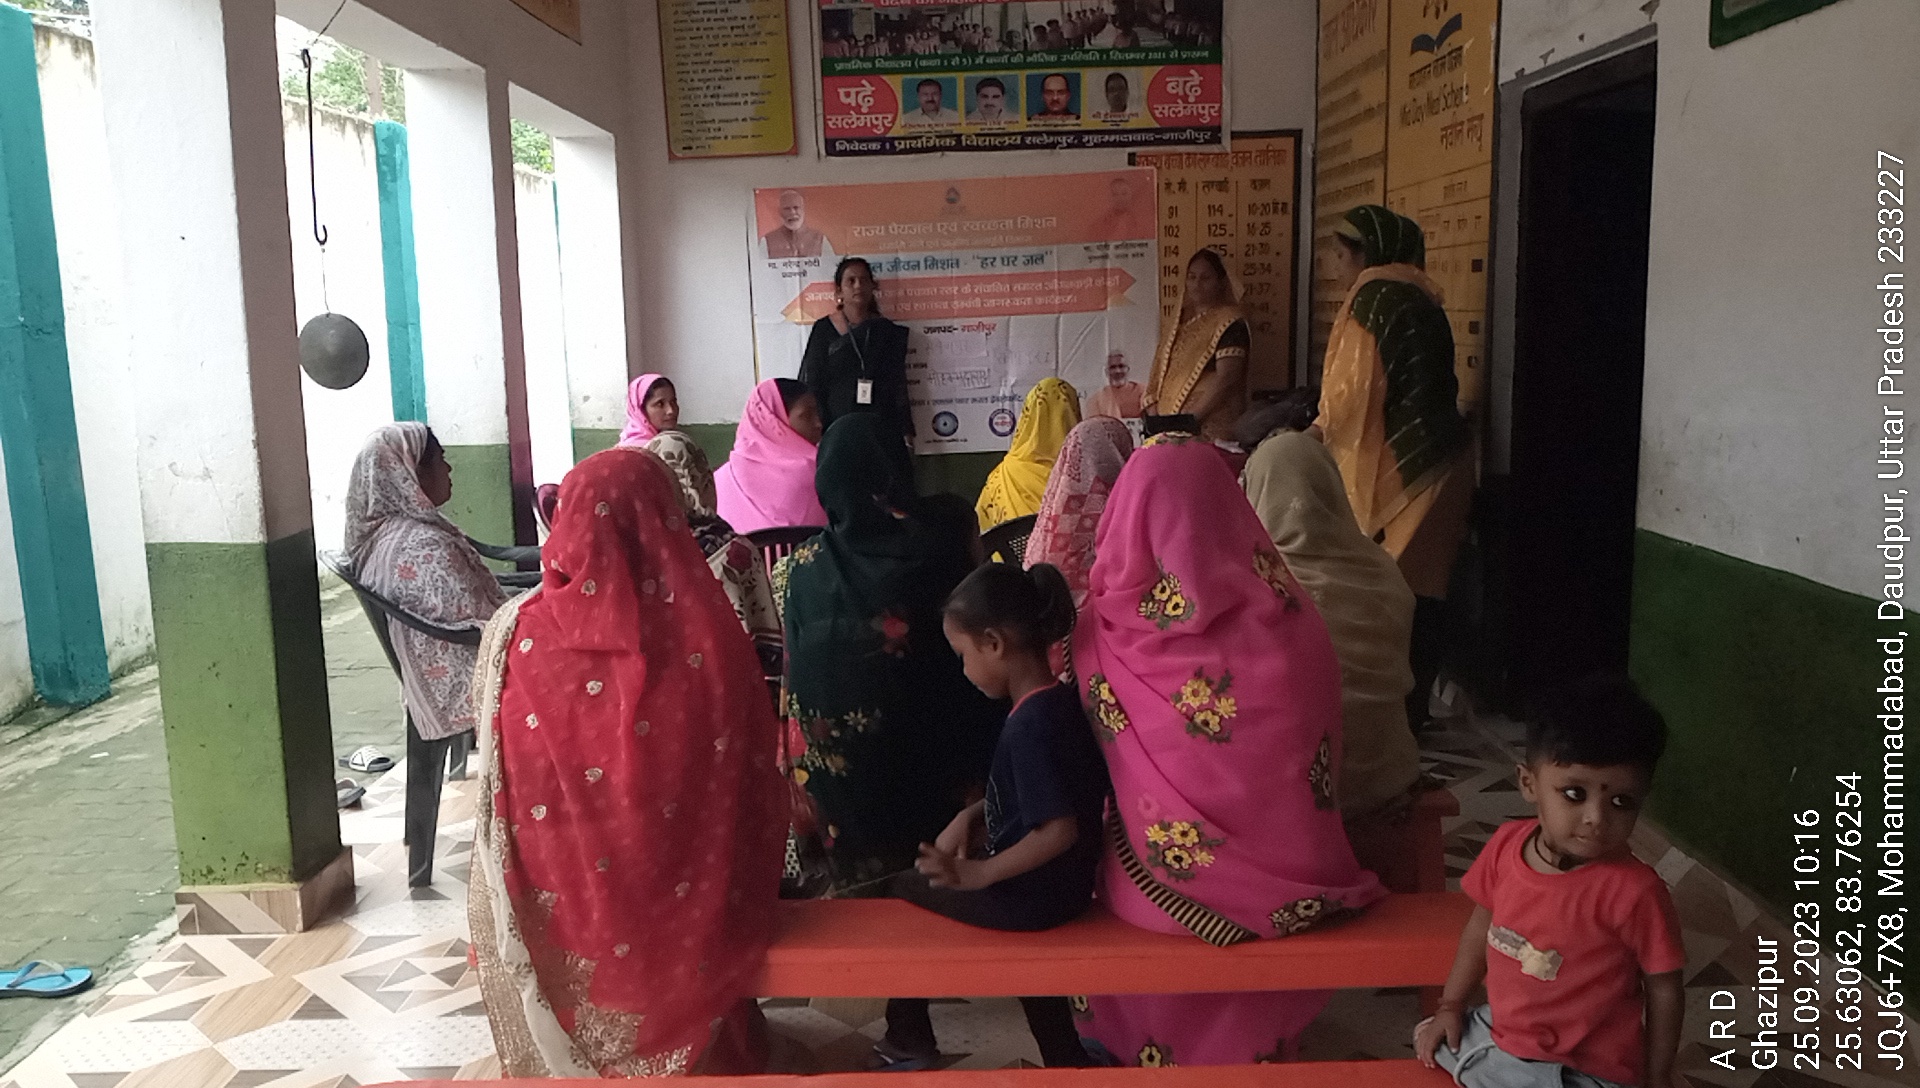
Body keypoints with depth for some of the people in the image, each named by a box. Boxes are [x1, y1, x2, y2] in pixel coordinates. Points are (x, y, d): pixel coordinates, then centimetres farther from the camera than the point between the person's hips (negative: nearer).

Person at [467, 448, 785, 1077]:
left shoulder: (517, 631, -16)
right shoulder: (706, 631, -17)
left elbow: (492, 745, 1)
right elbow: (752, 770, -8)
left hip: (557, 891, 0)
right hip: (679, 894, 0)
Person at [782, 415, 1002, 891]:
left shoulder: (807, 564, -10)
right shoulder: (939, 550, -13)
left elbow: (797, 676, -2)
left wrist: (804, 774, 10)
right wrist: (977, 765, 6)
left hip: (841, 759, 1)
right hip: (931, 749, -1)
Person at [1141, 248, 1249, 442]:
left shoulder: (1229, 324, -6)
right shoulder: (1181, 321, 17)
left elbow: (1226, 380, -15)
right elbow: (1160, 369, 15)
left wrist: (1191, 419, -19)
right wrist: (1152, 410, 0)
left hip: (1210, 429, -6)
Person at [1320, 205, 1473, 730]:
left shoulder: (1374, 297, -9)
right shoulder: (1415, 297, 17)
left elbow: (1354, 395, -11)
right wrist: (1318, 432, 18)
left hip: (1402, 470, -9)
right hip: (1433, 461, 9)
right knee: (1417, 592, 11)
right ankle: (1410, 711, 18)